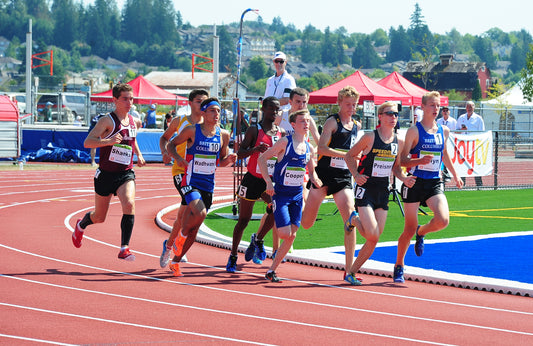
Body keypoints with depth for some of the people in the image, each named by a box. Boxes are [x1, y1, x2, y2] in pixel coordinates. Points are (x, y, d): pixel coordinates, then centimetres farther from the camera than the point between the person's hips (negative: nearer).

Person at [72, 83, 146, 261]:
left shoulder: (135, 122, 7)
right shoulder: (108, 120, -12)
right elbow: (87, 142, -22)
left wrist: (138, 155, 17)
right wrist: (108, 141, -37)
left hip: (126, 174, 3)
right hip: (106, 174, -3)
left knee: (129, 204, -26)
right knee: (99, 217, 12)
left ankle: (124, 249, -24)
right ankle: (81, 225, 48)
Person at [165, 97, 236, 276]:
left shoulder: (223, 135, 4)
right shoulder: (192, 131, -7)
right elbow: (171, 144, 5)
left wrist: (229, 159, -6)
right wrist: (178, 158, -14)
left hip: (208, 186, 4)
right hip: (191, 181, -4)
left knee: (193, 229, 7)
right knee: (200, 213, -30)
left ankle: (176, 262, 22)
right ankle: (181, 235, 0)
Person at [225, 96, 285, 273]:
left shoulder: (282, 133, 8)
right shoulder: (254, 130, -6)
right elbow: (240, 153, -10)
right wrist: (255, 149, -28)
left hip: (270, 180, 3)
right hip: (252, 179, -3)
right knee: (244, 219, 3)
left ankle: (258, 239, 3)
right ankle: (233, 257, 16)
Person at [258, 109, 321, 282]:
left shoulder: (309, 148, 6)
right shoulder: (285, 142, -11)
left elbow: (311, 171, 20)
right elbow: (262, 158, -7)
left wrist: (315, 180, -3)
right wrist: (268, 182, -16)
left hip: (297, 195, 6)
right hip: (281, 194, -6)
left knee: (292, 236, 0)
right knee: (285, 234, -15)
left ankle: (272, 270, 11)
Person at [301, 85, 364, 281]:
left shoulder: (356, 125, 13)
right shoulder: (332, 122, -6)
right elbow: (321, 148, -18)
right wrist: (346, 154, -26)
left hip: (344, 177, 5)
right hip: (324, 174, -5)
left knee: (350, 218, -12)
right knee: (306, 224, -1)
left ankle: (349, 269, -10)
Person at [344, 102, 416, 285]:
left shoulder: (398, 142, 6)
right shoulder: (370, 137, -9)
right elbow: (350, 155, 0)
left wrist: (404, 178, -1)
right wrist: (356, 175, -14)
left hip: (383, 192, 5)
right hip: (365, 189, -5)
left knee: (374, 239, 1)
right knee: (373, 235, -18)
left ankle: (352, 272, 14)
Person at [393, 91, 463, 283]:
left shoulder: (444, 131, 7)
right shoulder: (414, 131, -7)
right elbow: (402, 160, -9)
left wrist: (455, 175, 33)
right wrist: (420, 161, -27)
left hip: (434, 183, 4)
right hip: (414, 182, -4)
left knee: (443, 220, -19)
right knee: (410, 229, 0)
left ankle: (421, 233, 15)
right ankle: (399, 266, 21)